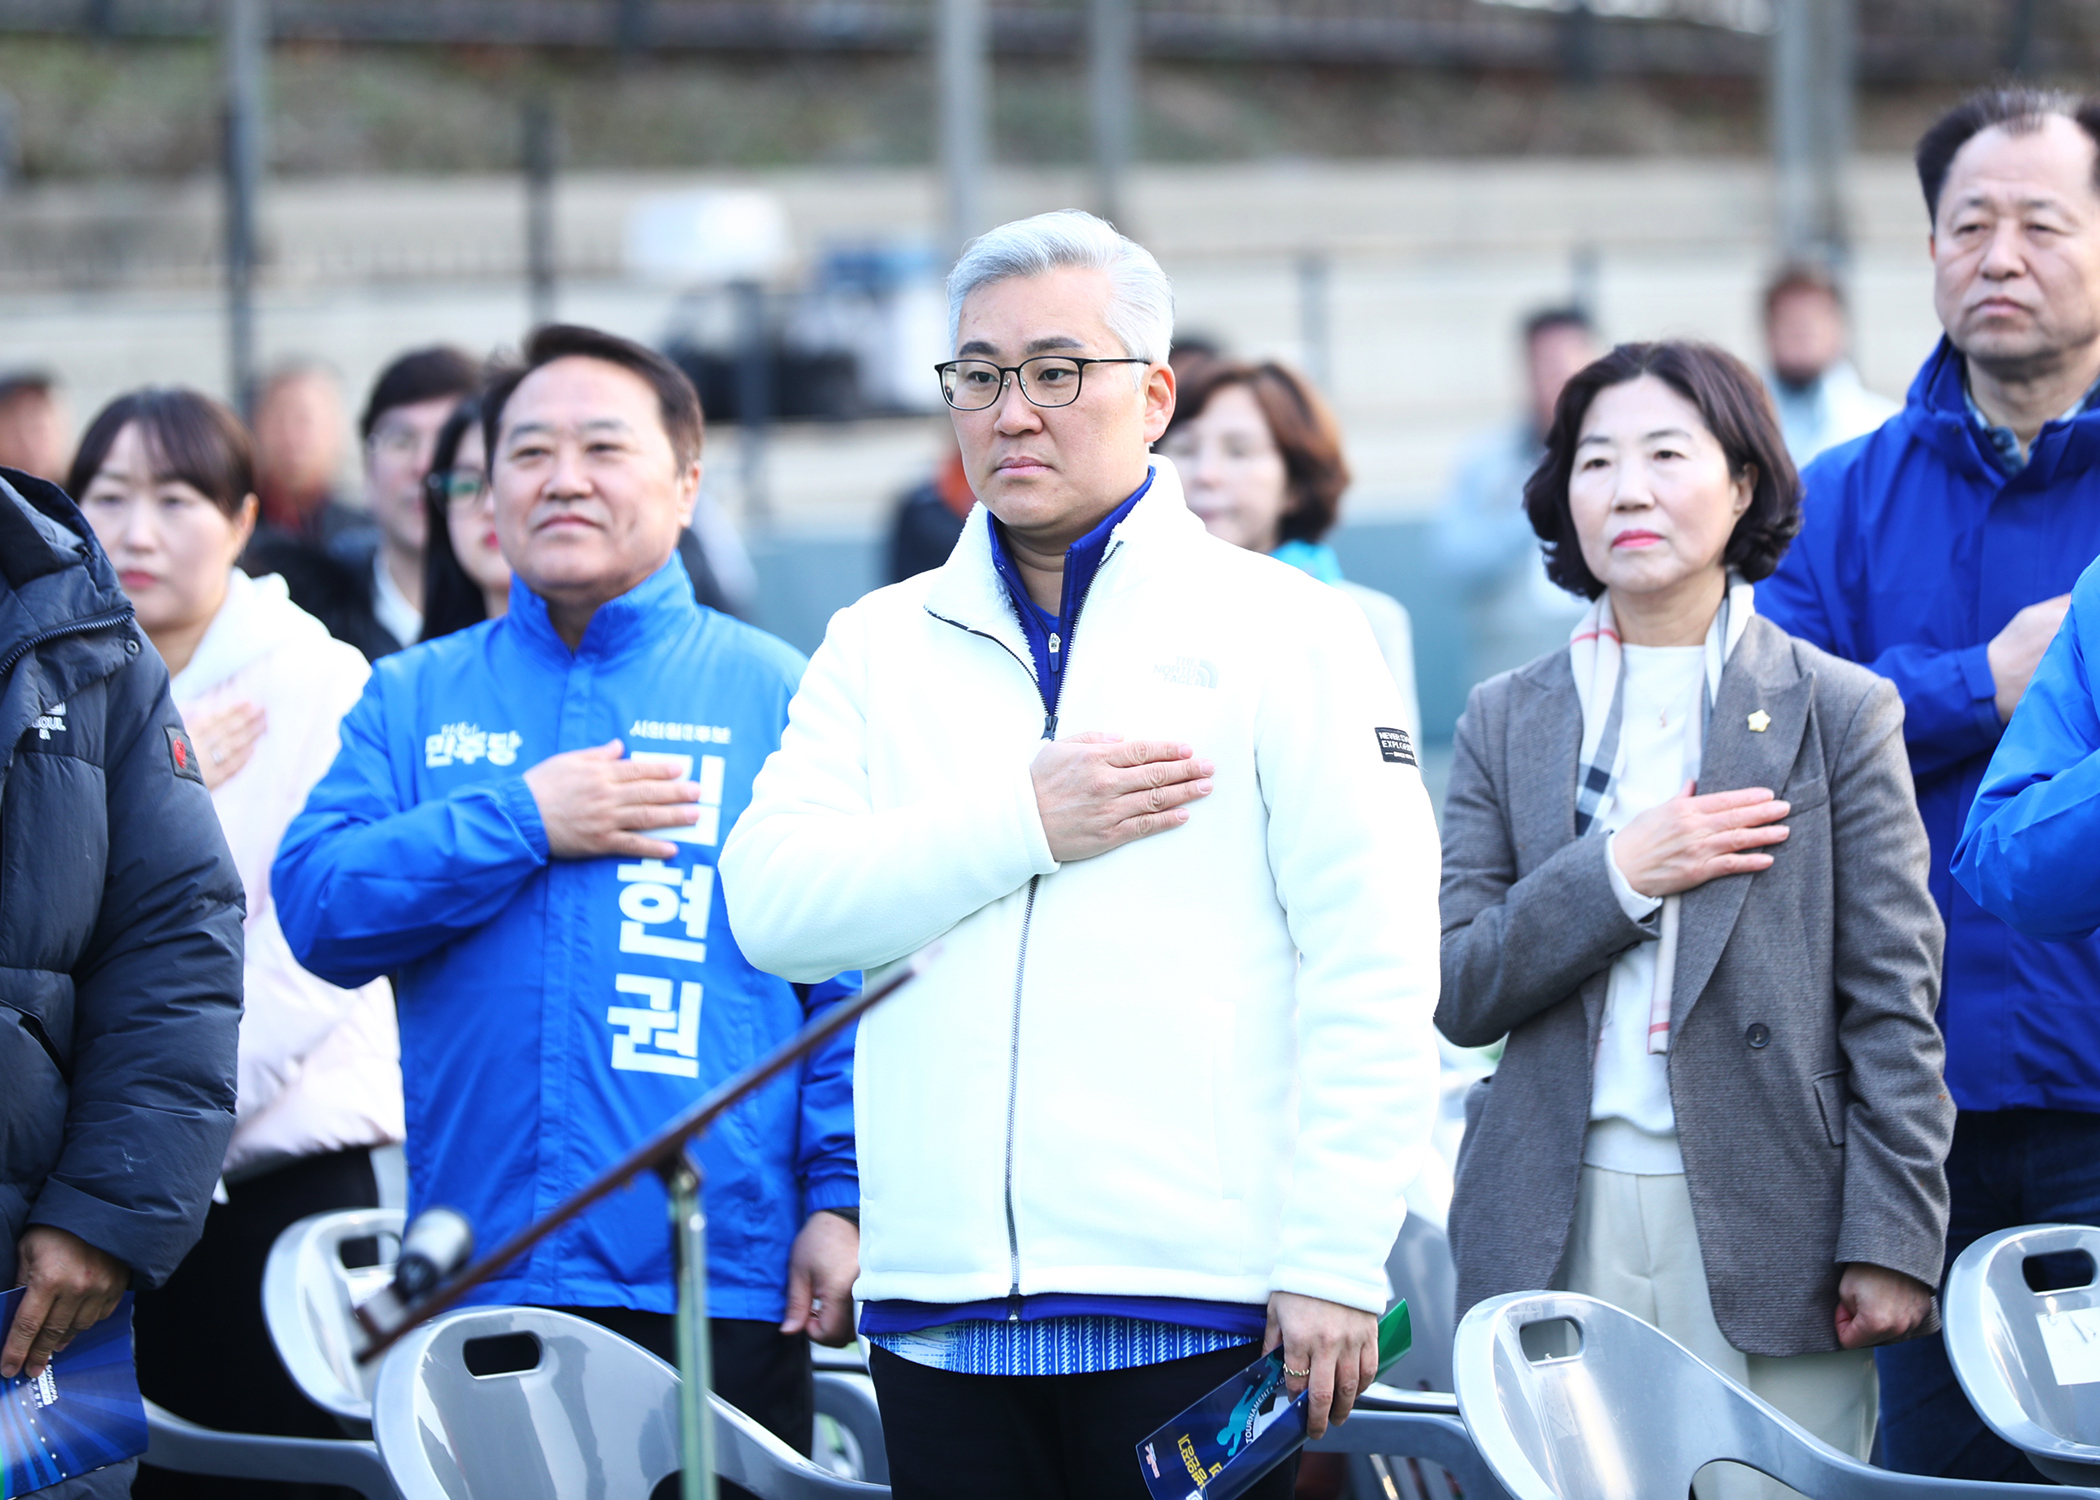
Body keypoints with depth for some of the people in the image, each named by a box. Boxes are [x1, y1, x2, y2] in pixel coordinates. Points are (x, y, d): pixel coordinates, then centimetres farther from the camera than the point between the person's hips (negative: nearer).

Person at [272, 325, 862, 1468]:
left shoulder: (780, 698, 7)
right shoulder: (413, 700, 15)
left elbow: (856, 978, 2)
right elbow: (316, 907, 2)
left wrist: (843, 1199, -8)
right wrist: (522, 820, -7)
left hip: (716, 1287, -2)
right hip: (474, 1281, 2)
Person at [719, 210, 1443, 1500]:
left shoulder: (1284, 630, 4)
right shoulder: (882, 646, 16)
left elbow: (1373, 969, -2)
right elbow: (772, 905, 2)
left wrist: (1334, 1262, -9)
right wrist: (1022, 826, -9)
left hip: (1196, 1299, -3)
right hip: (938, 1306, 3)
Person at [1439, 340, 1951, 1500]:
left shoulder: (1839, 711, 4)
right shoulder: (1509, 722, 12)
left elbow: (1895, 1003, 1)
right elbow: (1456, 994, 5)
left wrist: (1894, 1241, -5)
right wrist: (1616, 875, -9)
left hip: (1767, 1229, -2)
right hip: (1558, 1232, 2)